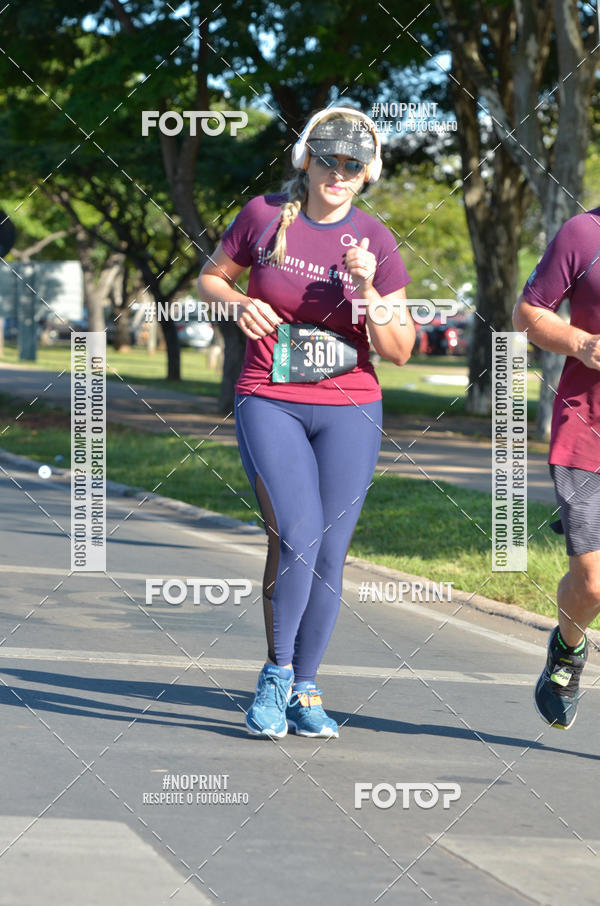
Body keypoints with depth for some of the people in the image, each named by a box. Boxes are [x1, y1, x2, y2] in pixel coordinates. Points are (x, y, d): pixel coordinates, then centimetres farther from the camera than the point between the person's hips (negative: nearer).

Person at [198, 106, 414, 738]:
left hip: (349, 409, 2)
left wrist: (367, 292, -16)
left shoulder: (376, 242, 0)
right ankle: (276, 675, 0)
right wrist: (238, 303, -9)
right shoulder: (264, 216, -1)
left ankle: (305, 692, 13)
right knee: (296, 535, -18)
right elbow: (209, 277, 13)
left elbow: (399, 351, 0)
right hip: (269, 403, -2)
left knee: (329, 553, 0)